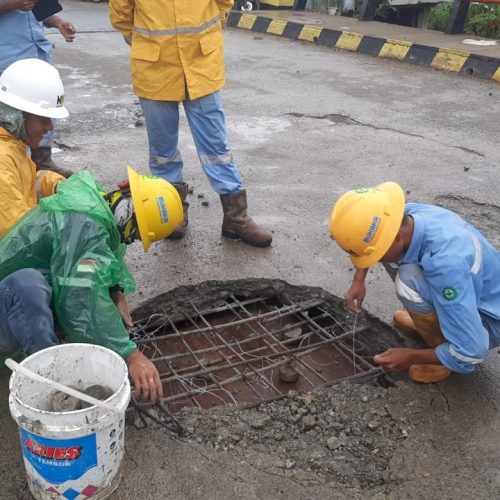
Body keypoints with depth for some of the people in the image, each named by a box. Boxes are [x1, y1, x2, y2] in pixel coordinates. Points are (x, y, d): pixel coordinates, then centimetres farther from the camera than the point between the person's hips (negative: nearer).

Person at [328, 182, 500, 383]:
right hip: (458, 296, 8)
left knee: (409, 280, -31)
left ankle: (443, 348, -5)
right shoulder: (407, 215, -17)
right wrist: (358, 280, -1)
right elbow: (368, 242, 10)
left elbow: (471, 353, -34)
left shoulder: (445, 262, -40)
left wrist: (411, 356, -22)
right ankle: (431, 319, 16)